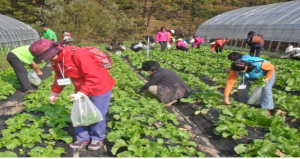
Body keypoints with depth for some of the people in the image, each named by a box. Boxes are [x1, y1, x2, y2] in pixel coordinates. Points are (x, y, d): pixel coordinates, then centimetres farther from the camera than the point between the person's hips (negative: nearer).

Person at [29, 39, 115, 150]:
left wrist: (82, 92, -31)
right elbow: (59, 77, 13)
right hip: (81, 89, 8)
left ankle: (97, 139, 28)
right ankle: (83, 139, 32)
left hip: (100, 87, -8)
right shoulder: (56, 60, -4)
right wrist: (54, 92, 9)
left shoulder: (78, 55, -32)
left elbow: (94, 77, -31)